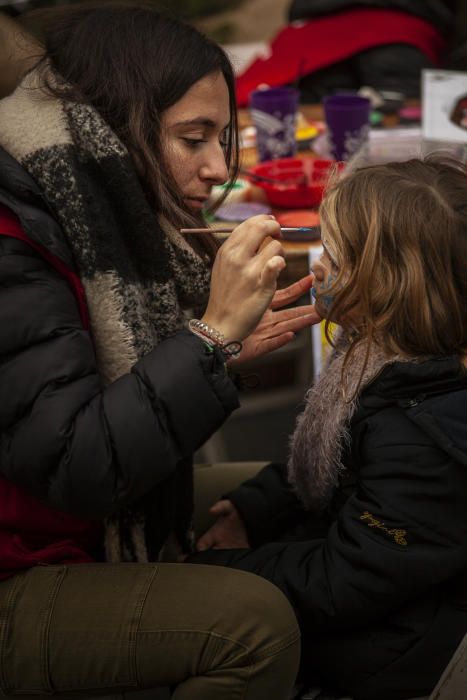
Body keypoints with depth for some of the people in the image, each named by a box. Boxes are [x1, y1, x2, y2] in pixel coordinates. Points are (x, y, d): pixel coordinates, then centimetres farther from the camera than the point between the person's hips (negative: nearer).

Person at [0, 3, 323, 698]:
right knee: (254, 619, -23)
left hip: (105, 547, 9)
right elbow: (73, 468, -29)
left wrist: (229, 349, -2)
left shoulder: (99, 221, 5)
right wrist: (212, 334, -28)